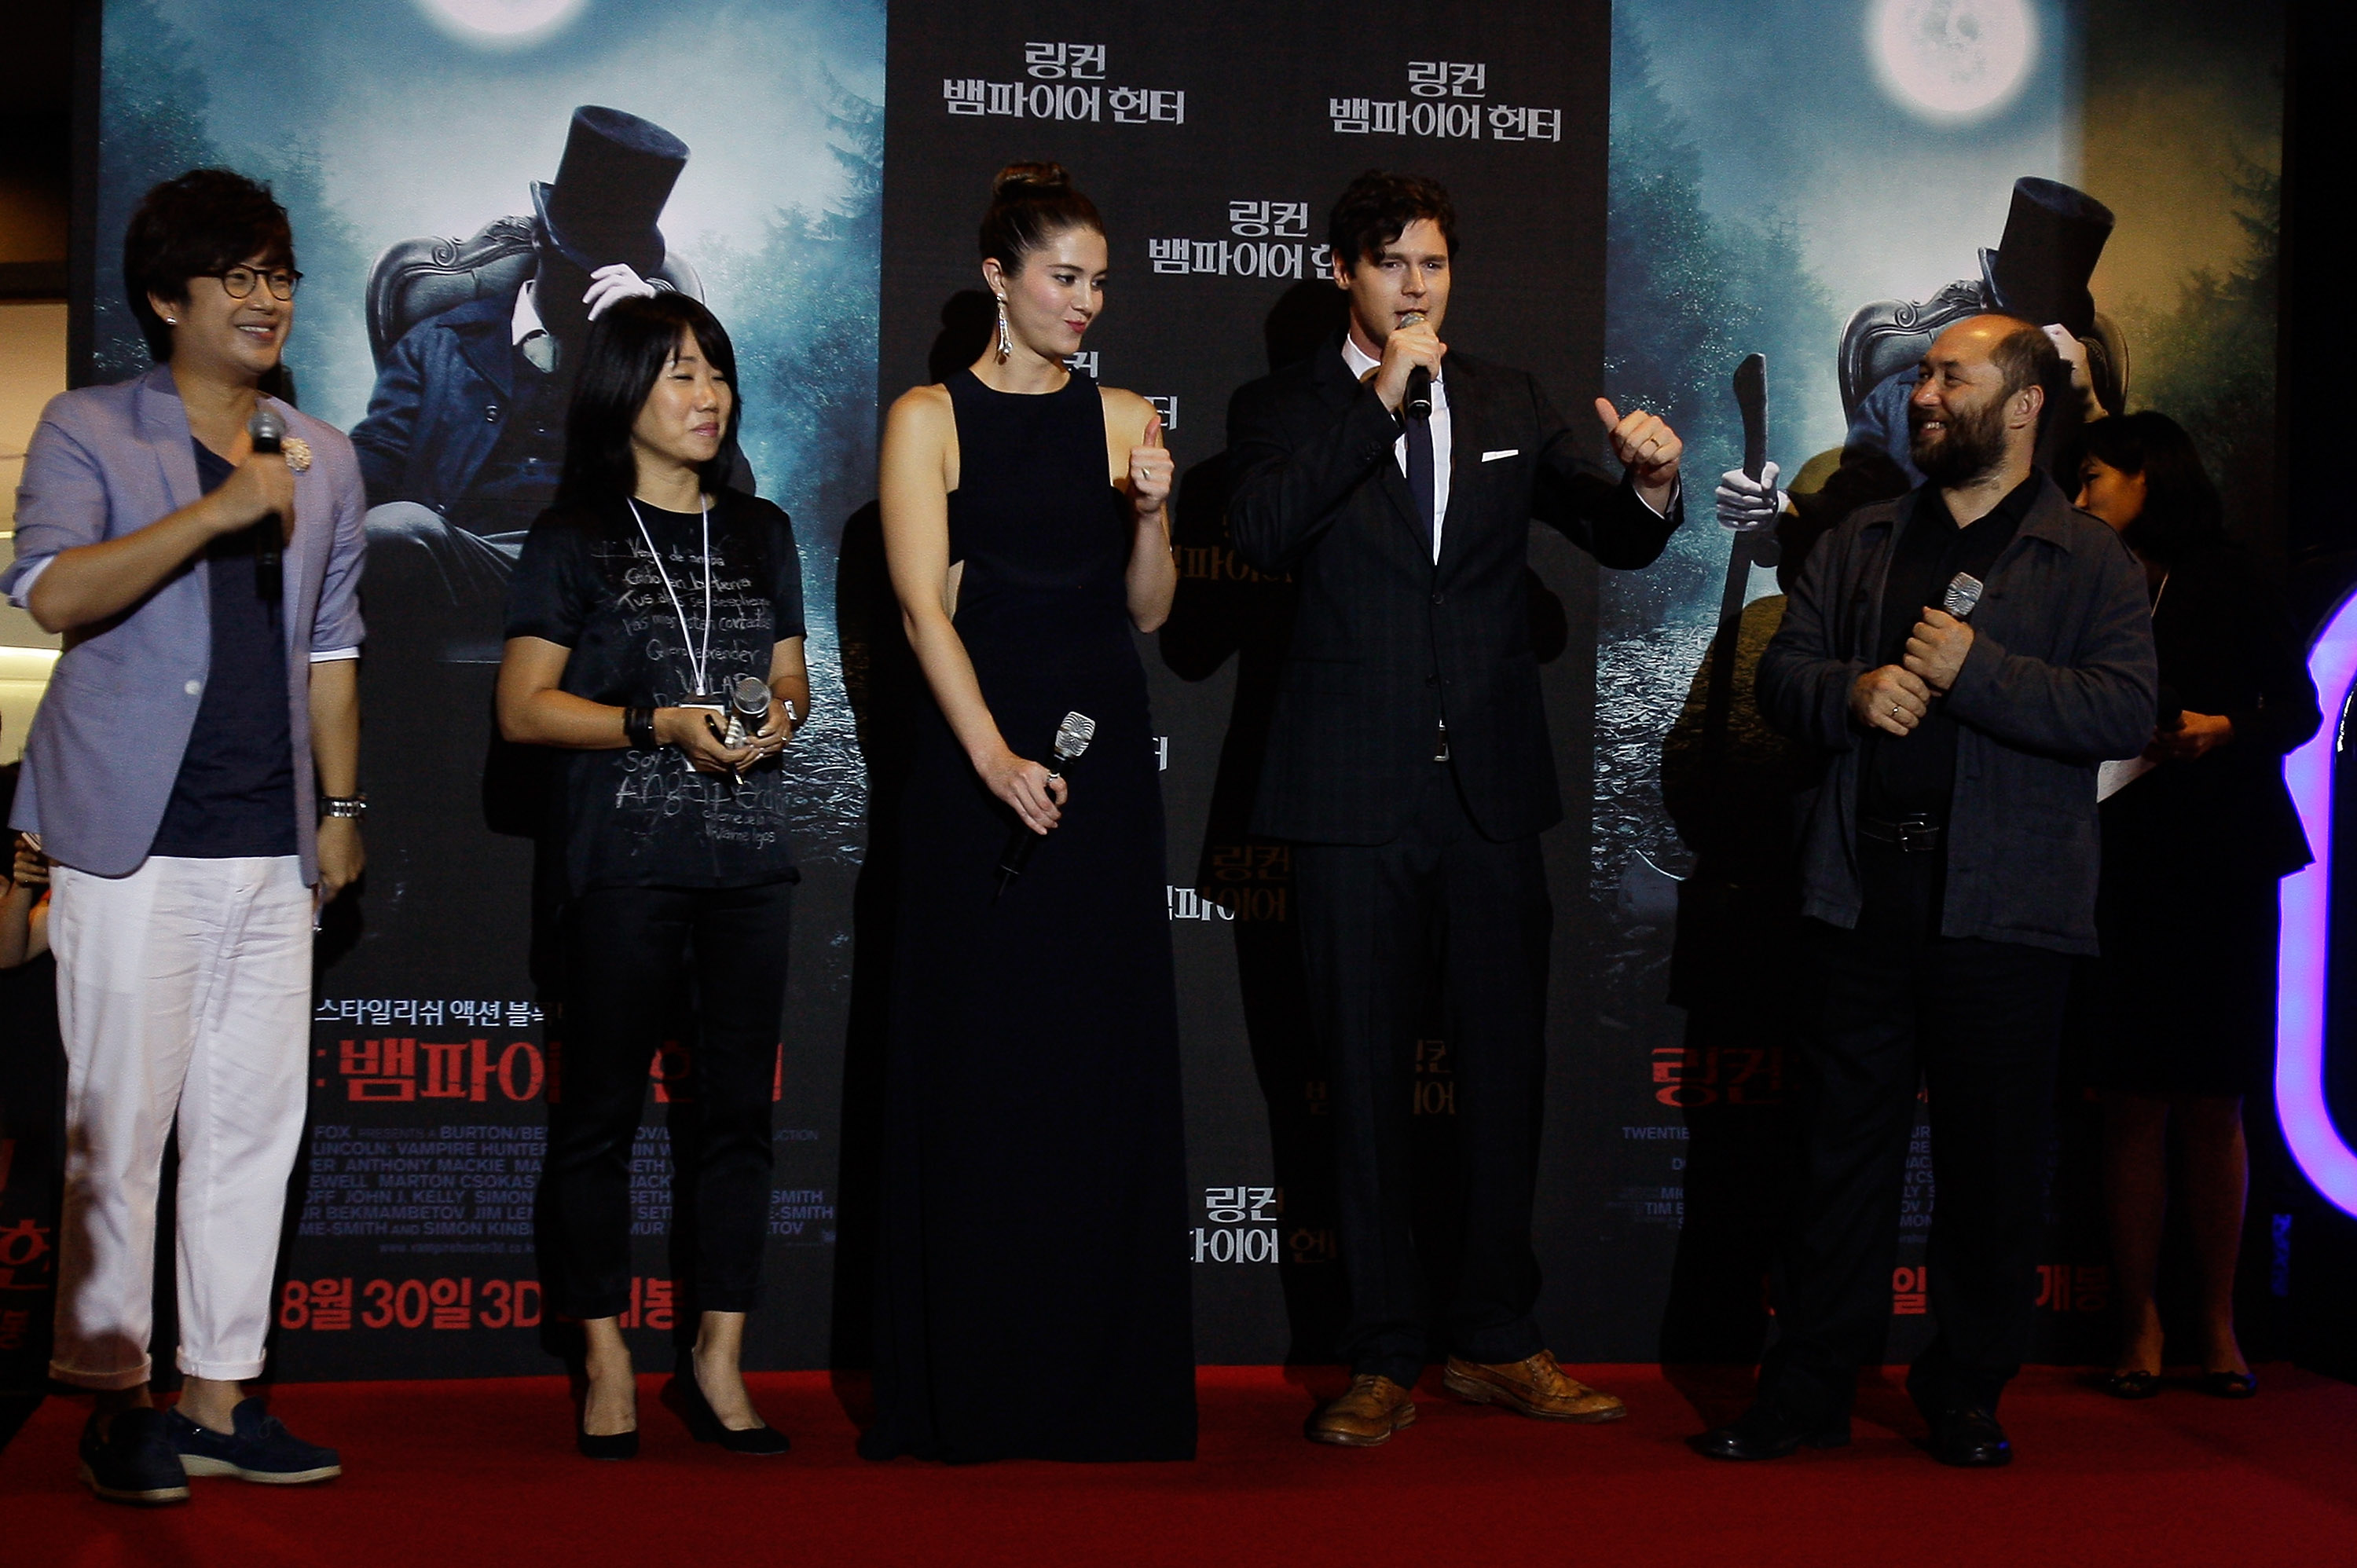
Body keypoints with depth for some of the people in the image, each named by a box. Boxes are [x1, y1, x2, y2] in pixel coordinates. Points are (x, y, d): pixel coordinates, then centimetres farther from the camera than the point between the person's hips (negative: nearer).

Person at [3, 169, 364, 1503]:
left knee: (256, 1121, 4)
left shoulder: (324, 458, 17)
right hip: (137, 840, -5)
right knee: (123, 1117, -4)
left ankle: (220, 1398, 11)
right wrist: (216, 512, -22)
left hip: (274, 845, 5)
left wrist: (342, 806, 15)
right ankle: (117, 1398, 5)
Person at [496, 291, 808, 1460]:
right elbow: (523, 707, -2)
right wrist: (661, 723, -13)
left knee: (738, 1109, 3)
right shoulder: (574, 540, 3)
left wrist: (777, 718, -2)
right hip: (622, 859, -4)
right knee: (601, 1108, -1)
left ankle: (718, 1362, 9)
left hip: (747, 858, 4)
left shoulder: (761, 535, 17)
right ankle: (606, 1364, 8)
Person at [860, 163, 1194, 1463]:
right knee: (979, 1049, -1)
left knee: (1106, 1049, 4)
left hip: (1105, 748, 3)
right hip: (979, 746, -3)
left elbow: (1149, 610, 11)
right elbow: (924, 605, -7)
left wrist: (1153, 513, -8)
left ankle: (1107, 1376, 14)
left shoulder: (1123, 417, 10)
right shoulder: (929, 418, 1)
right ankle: (972, 1382, 8)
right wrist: (994, 756, -18)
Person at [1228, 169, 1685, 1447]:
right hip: (1355, 796, -3)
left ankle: (1498, 1342, 20)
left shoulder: (1510, 406, 12)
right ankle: (1384, 1361, 14)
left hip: (1494, 788, 3)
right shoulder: (1284, 409, 1)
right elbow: (1261, 535, -17)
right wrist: (1381, 401, -22)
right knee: (1369, 1079, 4)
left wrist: (1649, 487, -11)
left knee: (1508, 1071, 8)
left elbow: (1610, 539, 12)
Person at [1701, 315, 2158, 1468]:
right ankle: (1807, 1393, 11)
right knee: (1843, 1146, 5)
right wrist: (1851, 690, -8)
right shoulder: (1858, 544, 17)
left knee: (1990, 1162, 3)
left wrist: (1975, 670, -15)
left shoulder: (2088, 561, 4)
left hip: (2005, 905, -3)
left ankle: (1968, 1395, 16)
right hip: (1861, 896, 3)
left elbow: (2127, 713, -8)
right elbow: (1779, 674, 14)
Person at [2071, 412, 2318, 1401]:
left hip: (2221, 864, -1)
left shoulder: (2225, 583, 8)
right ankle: (2139, 1325, 2)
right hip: (2122, 866, 1)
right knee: (2134, 1102, -3)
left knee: (2213, 1105, 0)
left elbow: (2298, 709, 5)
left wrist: (2223, 731, -12)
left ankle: (2218, 1323, 7)